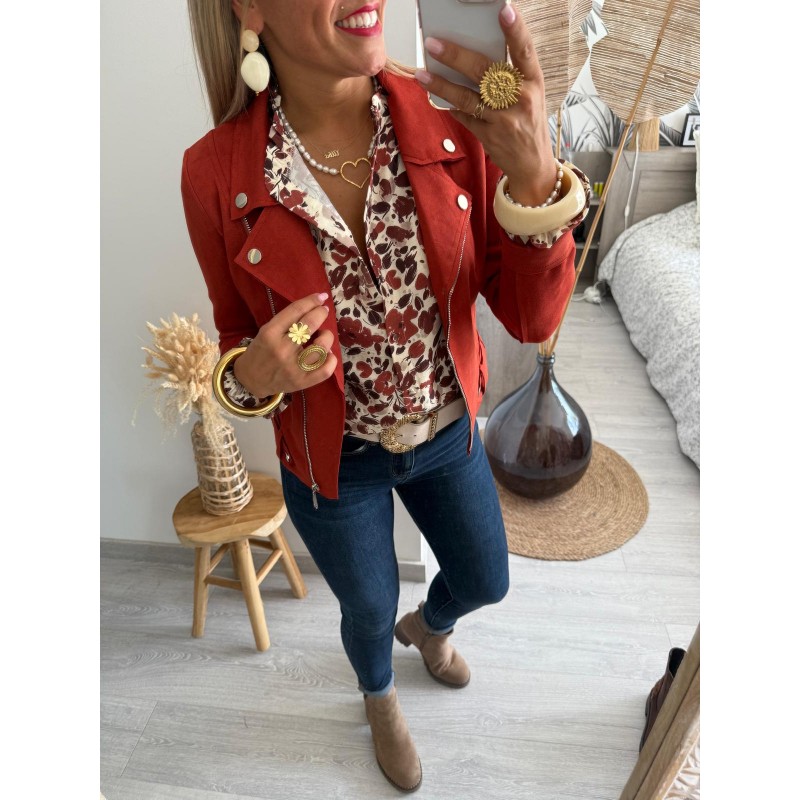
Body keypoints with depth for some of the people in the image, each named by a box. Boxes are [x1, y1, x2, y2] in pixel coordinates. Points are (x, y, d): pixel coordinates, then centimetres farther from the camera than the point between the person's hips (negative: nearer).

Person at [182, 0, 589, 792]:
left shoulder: (454, 117, -17)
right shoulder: (216, 172, -20)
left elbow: (532, 318, -18)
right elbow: (237, 335, -5)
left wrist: (535, 174, -35)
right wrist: (253, 377, -29)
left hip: (447, 430, 3)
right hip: (331, 456, -2)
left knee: (485, 582, 26)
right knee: (370, 612, 23)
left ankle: (426, 627, 67)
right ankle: (380, 697, 64)